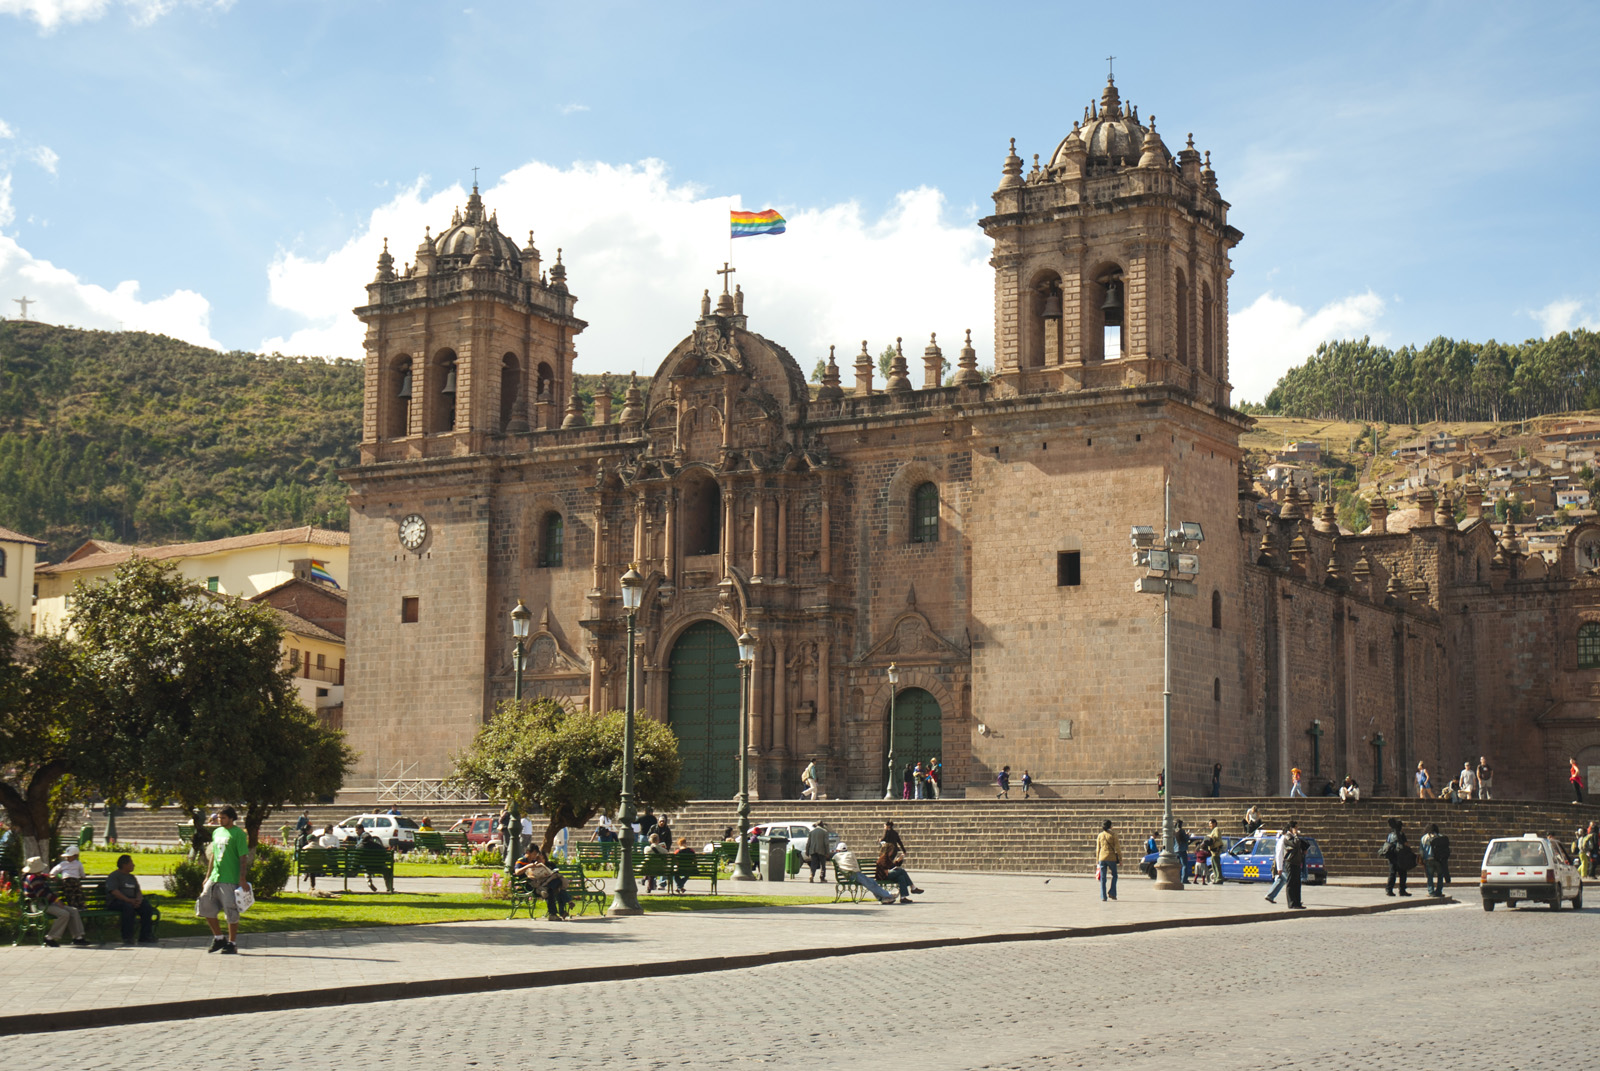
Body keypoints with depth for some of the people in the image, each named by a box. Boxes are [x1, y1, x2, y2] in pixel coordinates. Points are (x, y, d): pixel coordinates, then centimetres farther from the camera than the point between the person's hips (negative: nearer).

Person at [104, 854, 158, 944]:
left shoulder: (132, 877, 24)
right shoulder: (113, 876, 0)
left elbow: (138, 891, 16)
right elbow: (114, 892, -15)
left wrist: (138, 899, -10)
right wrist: (129, 900, -25)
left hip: (132, 901, 7)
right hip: (116, 902, -7)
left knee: (147, 906, -20)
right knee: (128, 906, -39)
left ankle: (145, 936, -17)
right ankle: (127, 937, -35)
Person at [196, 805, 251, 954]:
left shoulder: (238, 833, -7)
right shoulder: (216, 832, 14)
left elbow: (243, 858, -10)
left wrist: (243, 879, -17)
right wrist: (207, 877, 20)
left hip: (230, 880, -7)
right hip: (215, 877, 7)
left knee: (231, 911, -3)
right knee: (205, 906, 3)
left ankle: (232, 944, 10)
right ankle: (218, 938, 17)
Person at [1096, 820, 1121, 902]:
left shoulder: (1100, 835, 6)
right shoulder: (1113, 835, -5)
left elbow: (1098, 849, 10)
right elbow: (1117, 848, -5)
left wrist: (1097, 860, 17)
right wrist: (1120, 859, 1)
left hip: (1102, 858, 3)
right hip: (1111, 858, -3)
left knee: (1103, 878, 5)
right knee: (1114, 875, 14)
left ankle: (1103, 897, 2)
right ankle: (1112, 893, 3)